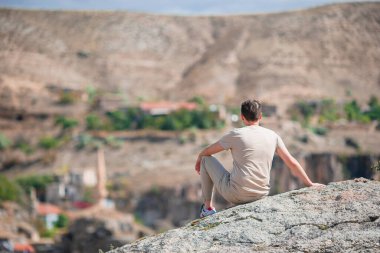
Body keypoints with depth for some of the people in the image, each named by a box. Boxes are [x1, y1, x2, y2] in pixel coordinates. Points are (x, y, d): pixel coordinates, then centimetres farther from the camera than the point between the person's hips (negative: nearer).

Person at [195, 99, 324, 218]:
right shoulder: (272, 136, 2)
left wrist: (199, 159, 28)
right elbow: (292, 163, 5)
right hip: (260, 195, 5)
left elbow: (207, 152, 6)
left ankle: (208, 207, 17)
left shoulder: (236, 134, -8)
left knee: (207, 160, 16)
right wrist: (310, 184, 15)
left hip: (234, 194, -5)